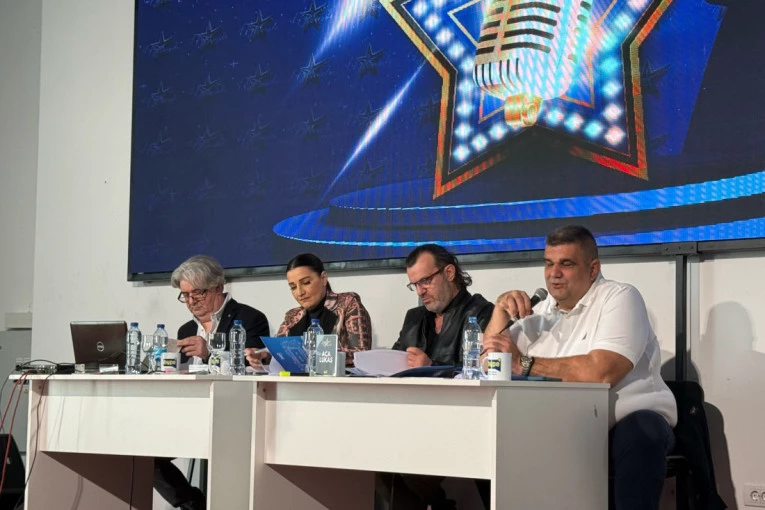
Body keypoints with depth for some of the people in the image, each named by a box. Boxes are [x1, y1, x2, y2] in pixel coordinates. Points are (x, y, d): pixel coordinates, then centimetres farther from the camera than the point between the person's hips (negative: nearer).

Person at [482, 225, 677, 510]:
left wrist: (524, 363, -17)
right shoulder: (541, 313, 14)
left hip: (632, 420, -5)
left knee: (638, 432, -37)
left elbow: (601, 372, -24)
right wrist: (501, 310, -2)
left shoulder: (620, 298, -8)